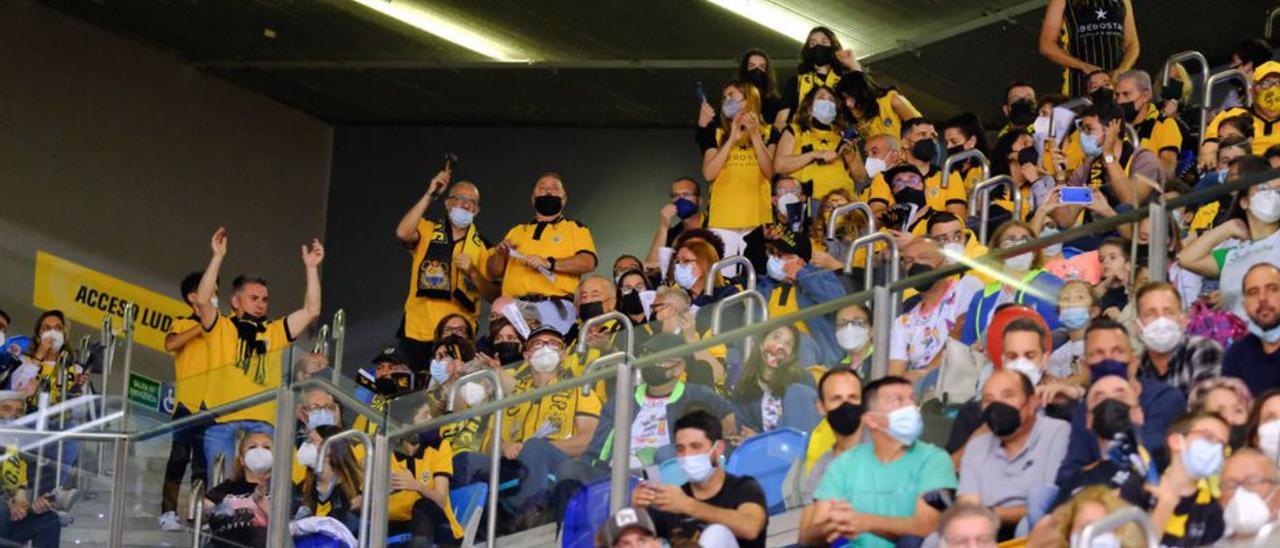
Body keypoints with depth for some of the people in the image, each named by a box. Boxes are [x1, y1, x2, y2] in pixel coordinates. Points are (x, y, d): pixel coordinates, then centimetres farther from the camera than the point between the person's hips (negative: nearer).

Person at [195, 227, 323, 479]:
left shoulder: (275, 332, 21)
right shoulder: (220, 328, 11)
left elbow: (311, 311, 16)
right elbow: (202, 301, -5)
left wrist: (311, 268, 12)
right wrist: (218, 257, -7)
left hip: (262, 424, 3)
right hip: (222, 423, -2)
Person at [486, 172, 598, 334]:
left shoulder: (576, 229, 16)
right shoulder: (517, 231, 27)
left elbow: (588, 262, -3)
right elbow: (493, 272, 24)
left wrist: (549, 263, -13)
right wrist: (500, 253, 3)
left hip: (554, 307, -3)